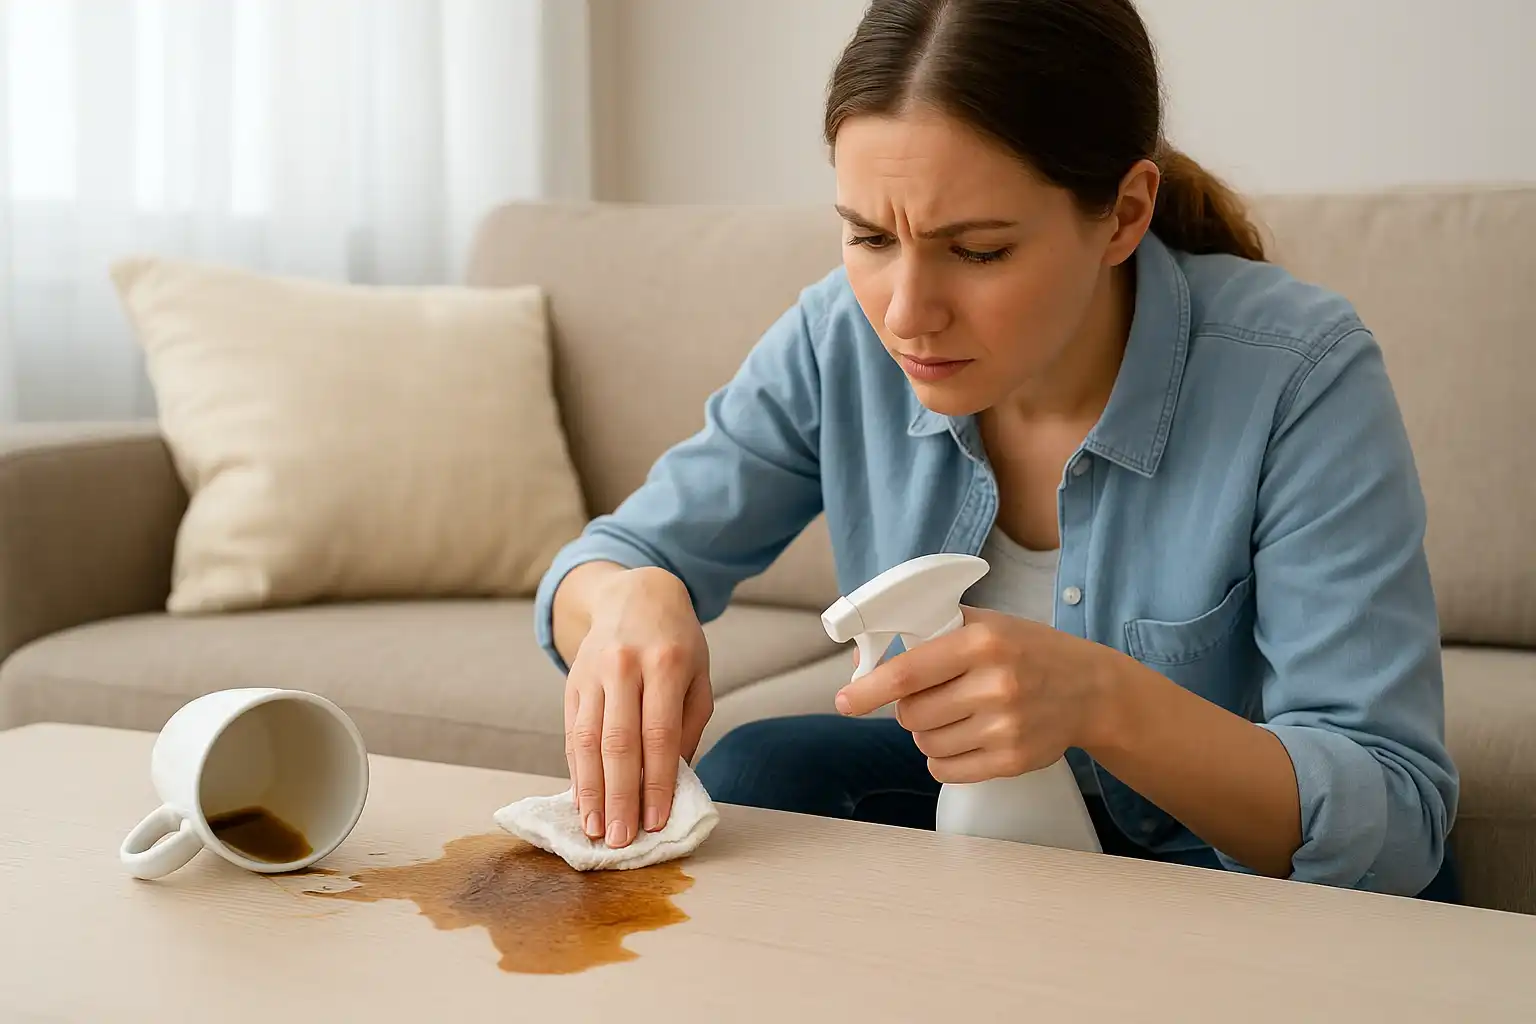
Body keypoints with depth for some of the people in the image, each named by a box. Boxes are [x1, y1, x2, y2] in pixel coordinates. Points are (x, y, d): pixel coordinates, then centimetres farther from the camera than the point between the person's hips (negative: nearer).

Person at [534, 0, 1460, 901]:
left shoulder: (1300, 378, -27)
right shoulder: (841, 343, -15)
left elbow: (1399, 823, -27)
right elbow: (613, 558, -8)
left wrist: (1104, 699, -45)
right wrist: (631, 597, -33)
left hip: (1258, 881, -3)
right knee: (756, 775, -21)